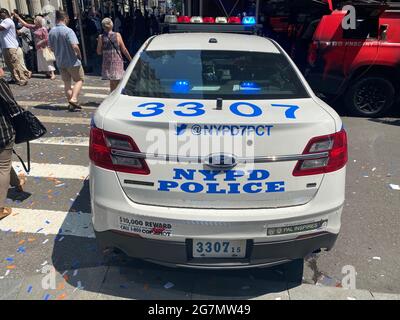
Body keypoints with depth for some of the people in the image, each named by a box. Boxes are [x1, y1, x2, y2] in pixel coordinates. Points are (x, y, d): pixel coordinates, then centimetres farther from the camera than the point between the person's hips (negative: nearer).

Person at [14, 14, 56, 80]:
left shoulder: (43, 29, -13)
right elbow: (25, 24, 16)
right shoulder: (34, 27, 9)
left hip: (44, 47, -8)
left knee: (47, 60, -8)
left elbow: (46, 39, -16)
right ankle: (48, 73, 15)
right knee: (41, 61, 9)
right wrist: (18, 17, 16)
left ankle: (52, 74, -8)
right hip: (38, 48, 8)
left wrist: (39, 43, -14)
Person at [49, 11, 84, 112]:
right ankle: (73, 99, -9)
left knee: (67, 83, 14)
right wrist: (79, 55, -9)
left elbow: (51, 47, 11)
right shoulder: (68, 31, -16)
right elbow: (75, 46, -25)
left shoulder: (51, 32, 4)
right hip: (72, 61, -6)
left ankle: (72, 104, 17)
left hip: (60, 62, 6)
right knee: (79, 80, 9)